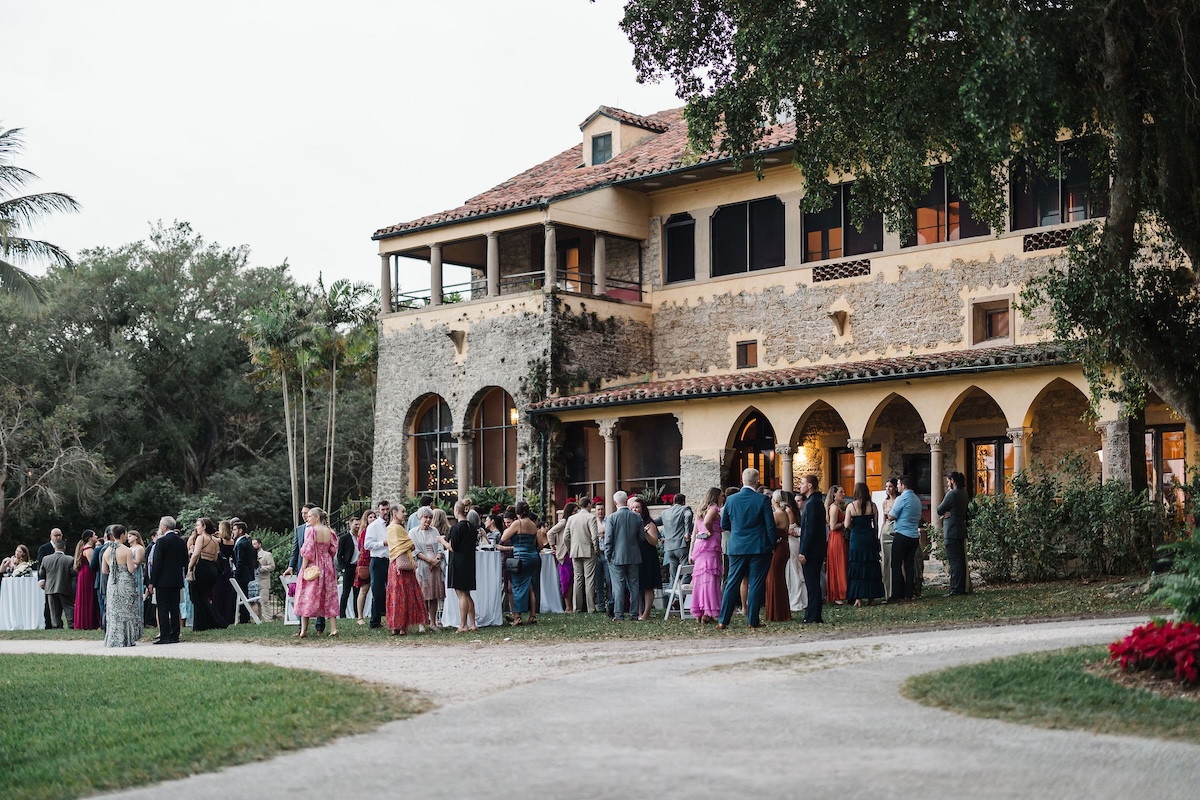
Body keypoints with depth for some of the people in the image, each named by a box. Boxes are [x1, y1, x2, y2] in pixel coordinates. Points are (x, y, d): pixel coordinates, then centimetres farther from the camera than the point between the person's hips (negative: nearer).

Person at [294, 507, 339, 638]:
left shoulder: (312, 530, -12)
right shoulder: (329, 532, 3)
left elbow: (308, 551, -15)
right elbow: (333, 550, 4)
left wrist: (304, 567, -12)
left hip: (313, 566, -5)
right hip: (327, 567, 5)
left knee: (307, 597, 2)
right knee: (329, 597, 9)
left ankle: (303, 630, 1)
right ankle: (333, 628, 3)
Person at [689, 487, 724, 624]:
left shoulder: (700, 510, 19)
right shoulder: (713, 508, -5)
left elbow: (695, 532, 18)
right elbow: (707, 522, -25)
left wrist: (692, 552, 18)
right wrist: (711, 533, -6)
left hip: (699, 545, 8)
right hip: (711, 546, -8)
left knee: (700, 578, 9)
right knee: (710, 578, -7)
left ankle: (699, 613, 10)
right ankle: (707, 613, -11)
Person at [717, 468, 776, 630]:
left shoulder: (731, 500, 0)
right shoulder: (763, 500, -9)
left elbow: (724, 525, 8)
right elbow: (770, 525, -7)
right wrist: (772, 544, 5)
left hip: (737, 548, 3)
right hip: (759, 548, -3)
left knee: (732, 584, 8)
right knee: (756, 585, 4)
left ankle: (723, 621, 6)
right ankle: (753, 620, 5)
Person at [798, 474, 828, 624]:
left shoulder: (812, 504, -16)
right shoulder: (818, 502, 16)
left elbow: (809, 529, -20)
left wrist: (803, 552, -20)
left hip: (811, 551, -10)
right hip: (817, 550, 10)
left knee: (812, 584, -7)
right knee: (813, 584, 13)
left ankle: (813, 617, -5)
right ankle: (814, 615, 17)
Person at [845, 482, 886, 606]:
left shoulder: (851, 506, -6)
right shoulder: (872, 506, -1)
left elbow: (847, 525, -8)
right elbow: (876, 525, 2)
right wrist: (876, 539, 13)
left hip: (856, 539, -2)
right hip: (870, 538, 2)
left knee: (857, 568, 3)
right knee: (871, 567, 10)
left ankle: (858, 598, 0)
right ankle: (871, 597, 13)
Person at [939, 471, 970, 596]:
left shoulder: (952, 494, -15)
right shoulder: (964, 494, 13)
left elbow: (939, 511, -11)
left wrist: (943, 513, 9)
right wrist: (946, 513, 1)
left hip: (952, 532, -9)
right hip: (961, 530, 9)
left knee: (954, 561, -8)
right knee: (961, 560, 11)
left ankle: (956, 589, -9)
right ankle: (962, 588, 14)